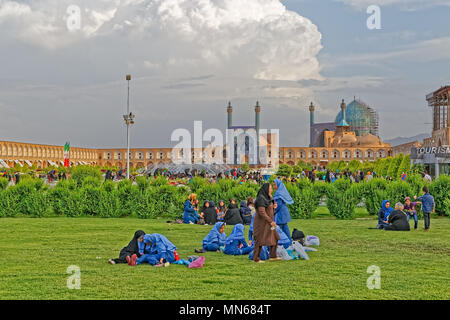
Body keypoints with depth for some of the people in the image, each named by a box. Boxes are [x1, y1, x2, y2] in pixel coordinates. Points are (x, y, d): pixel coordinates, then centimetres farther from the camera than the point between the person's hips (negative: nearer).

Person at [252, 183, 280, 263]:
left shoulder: (267, 198, 10)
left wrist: (273, 206, 0)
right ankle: (256, 258, 5)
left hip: (267, 222, 10)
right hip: (262, 222, -10)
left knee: (275, 238, 11)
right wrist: (270, 221, -23)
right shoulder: (261, 198, -19)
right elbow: (262, 212, -25)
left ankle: (273, 256, 17)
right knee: (260, 240, -3)